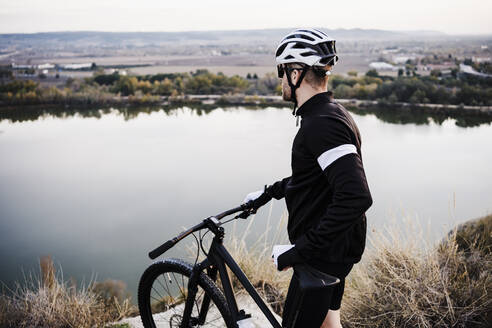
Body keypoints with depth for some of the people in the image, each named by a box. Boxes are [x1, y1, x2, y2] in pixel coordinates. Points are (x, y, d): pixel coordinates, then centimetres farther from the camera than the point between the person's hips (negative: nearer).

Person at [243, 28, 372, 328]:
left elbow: (356, 198, -35)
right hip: (332, 248, 10)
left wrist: (299, 251, -30)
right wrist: (269, 192, 27)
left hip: (325, 255, -10)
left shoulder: (323, 124, -25)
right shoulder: (330, 114, 10)